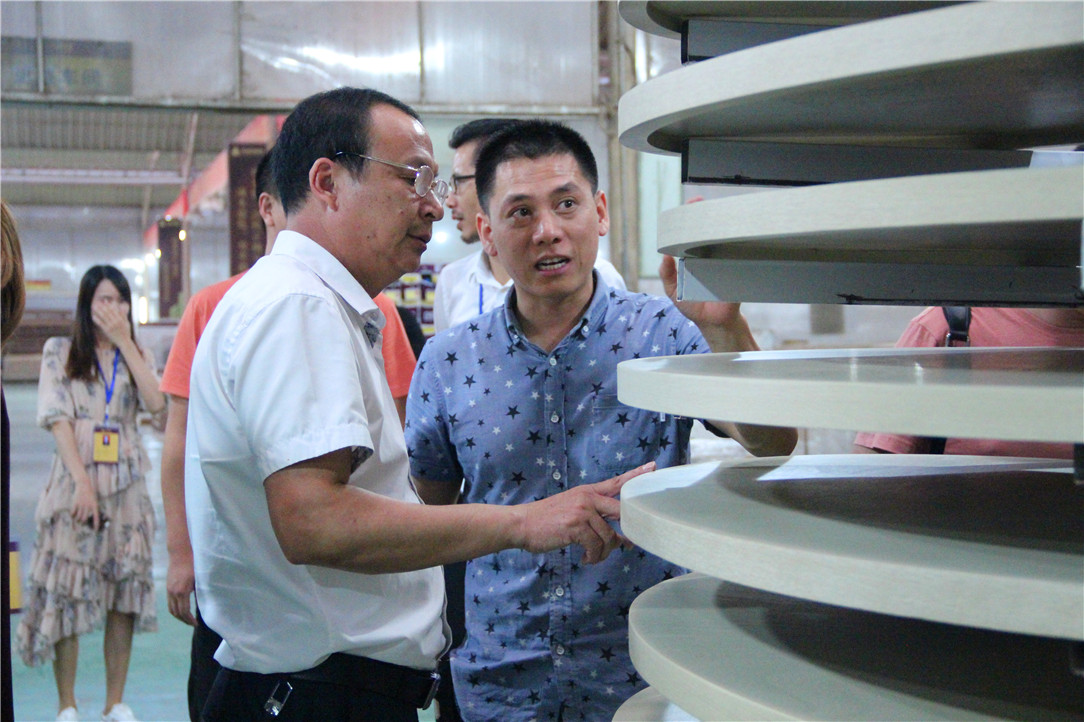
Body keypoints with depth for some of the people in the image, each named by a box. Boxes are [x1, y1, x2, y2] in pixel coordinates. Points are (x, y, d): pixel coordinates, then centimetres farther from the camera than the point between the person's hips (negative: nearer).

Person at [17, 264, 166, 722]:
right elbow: (57, 419, -4)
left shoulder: (137, 356, 13)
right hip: (74, 482, -2)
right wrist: (83, 482, -15)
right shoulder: (60, 353, 6)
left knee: (124, 595, 2)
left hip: (126, 486, 3)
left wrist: (125, 343, -6)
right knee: (66, 592, -4)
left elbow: (159, 408, -5)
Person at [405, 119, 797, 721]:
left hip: (642, 672, -1)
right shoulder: (447, 362, -1)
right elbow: (424, 515, 9)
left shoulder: (663, 334, -8)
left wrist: (724, 326, -35)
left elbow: (772, 447, -20)